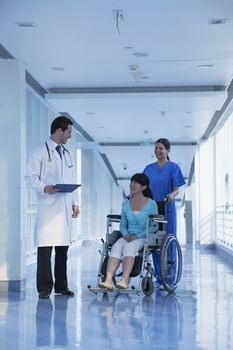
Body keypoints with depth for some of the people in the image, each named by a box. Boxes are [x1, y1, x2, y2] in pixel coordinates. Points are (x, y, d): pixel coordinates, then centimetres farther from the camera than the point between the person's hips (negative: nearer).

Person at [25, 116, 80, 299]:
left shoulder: (67, 153, 19)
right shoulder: (41, 152, -1)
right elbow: (30, 177, -5)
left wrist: (75, 202, 14)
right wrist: (44, 188, -22)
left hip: (65, 207, 6)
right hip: (48, 206, -6)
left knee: (63, 247, 8)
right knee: (45, 247, -7)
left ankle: (61, 286, 17)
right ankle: (44, 288, -1)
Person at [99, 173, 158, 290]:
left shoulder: (151, 204, -1)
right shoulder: (126, 204, 14)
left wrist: (137, 236, -14)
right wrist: (126, 235, -5)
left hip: (144, 237, -4)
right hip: (128, 237, 4)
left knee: (128, 247, -36)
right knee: (116, 247, -30)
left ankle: (124, 281, -50)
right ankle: (108, 280, -45)